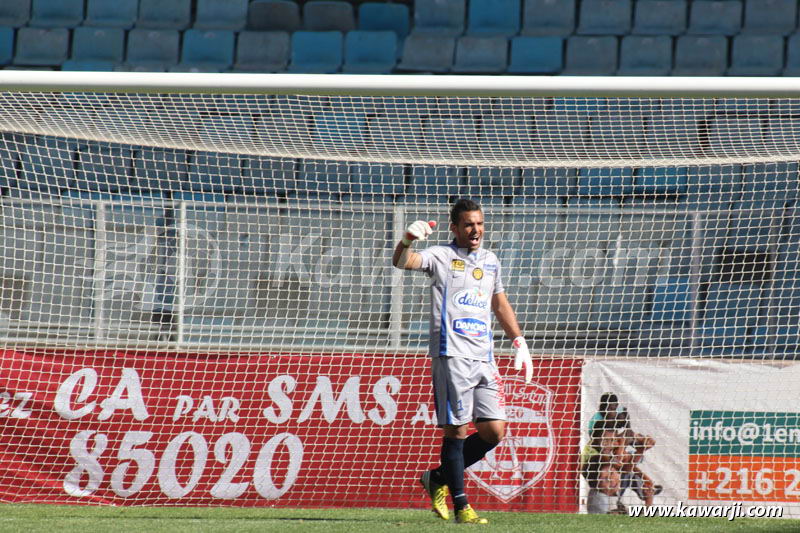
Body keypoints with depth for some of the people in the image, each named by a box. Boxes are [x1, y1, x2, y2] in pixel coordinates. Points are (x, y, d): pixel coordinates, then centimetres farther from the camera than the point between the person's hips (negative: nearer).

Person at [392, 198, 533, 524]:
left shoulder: (490, 261, 19)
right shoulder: (442, 256, 1)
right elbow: (402, 262, -16)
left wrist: (519, 342, 24)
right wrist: (407, 241, -37)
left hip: (484, 358, 6)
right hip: (451, 355, -6)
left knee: (494, 430, 0)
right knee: (456, 430, -6)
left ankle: (439, 478, 17)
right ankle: (461, 506, -2)